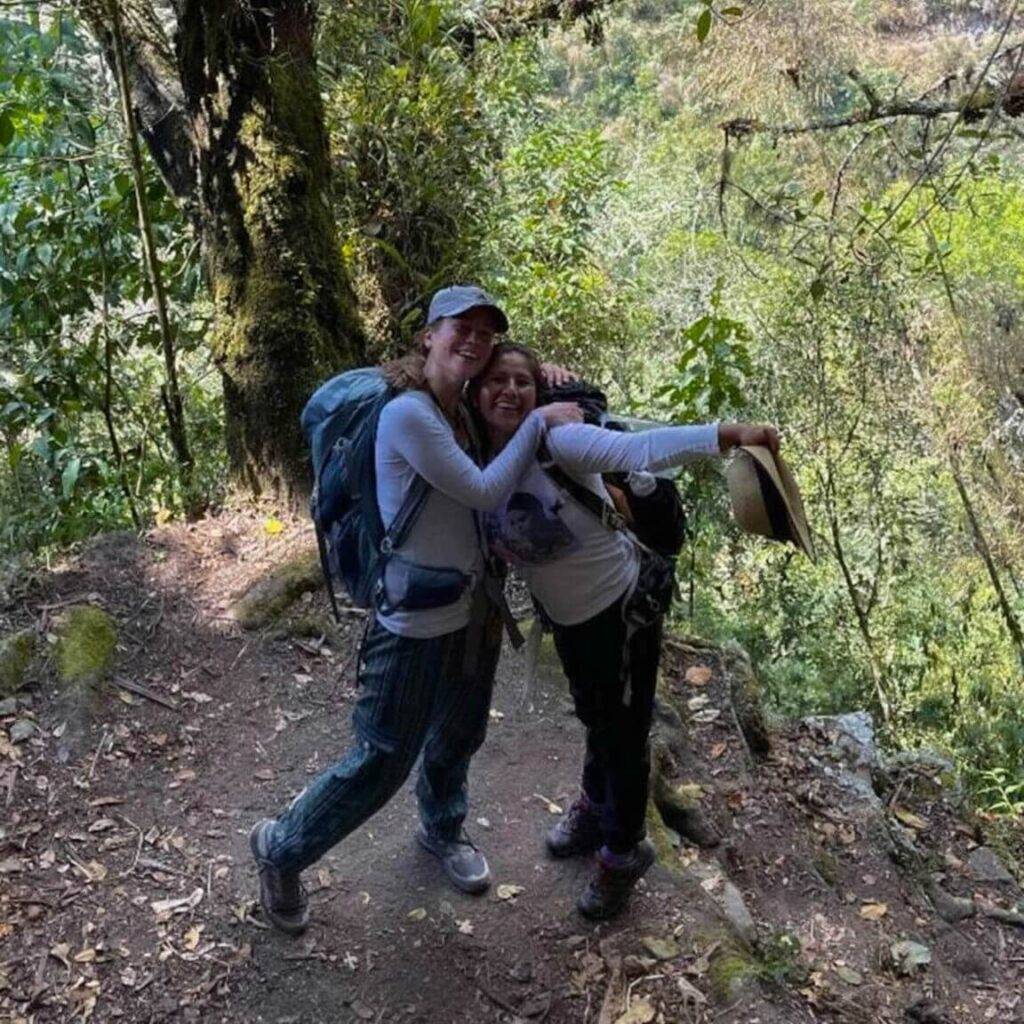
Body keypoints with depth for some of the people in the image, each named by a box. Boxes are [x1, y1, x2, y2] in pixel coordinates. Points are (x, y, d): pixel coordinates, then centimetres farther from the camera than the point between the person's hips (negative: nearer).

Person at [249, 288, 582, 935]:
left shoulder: (465, 412, 3)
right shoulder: (407, 414, -22)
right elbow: (485, 493, -22)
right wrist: (539, 420, -18)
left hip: (475, 611, 8)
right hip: (417, 624, -8)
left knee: (458, 737, 28)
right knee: (382, 763, 5)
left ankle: (442, 830, 56)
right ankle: (280, 850, 29)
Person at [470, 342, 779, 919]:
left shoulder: (555, 443, -28)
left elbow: (638, 449, -44)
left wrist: (728, 434, -58)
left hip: (622, 605, -6)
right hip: (568, 617, 6)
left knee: (622, 732, 10)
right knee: (595, 719, 29)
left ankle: (623, 851, 35)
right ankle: (597, 808, 56)